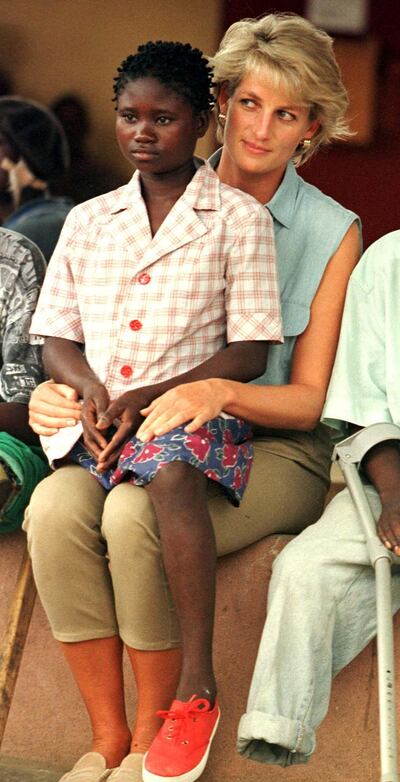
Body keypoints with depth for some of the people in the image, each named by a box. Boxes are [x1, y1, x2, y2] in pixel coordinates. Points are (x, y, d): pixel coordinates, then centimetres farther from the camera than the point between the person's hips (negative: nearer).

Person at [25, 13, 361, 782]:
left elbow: (309, 400, -3)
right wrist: (55, 391, -11)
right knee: (56, 509, -29)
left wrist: (221, 393, -23)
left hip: (273, 451, -3)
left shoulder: (332, 234, -1)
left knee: (134, 513, -34)